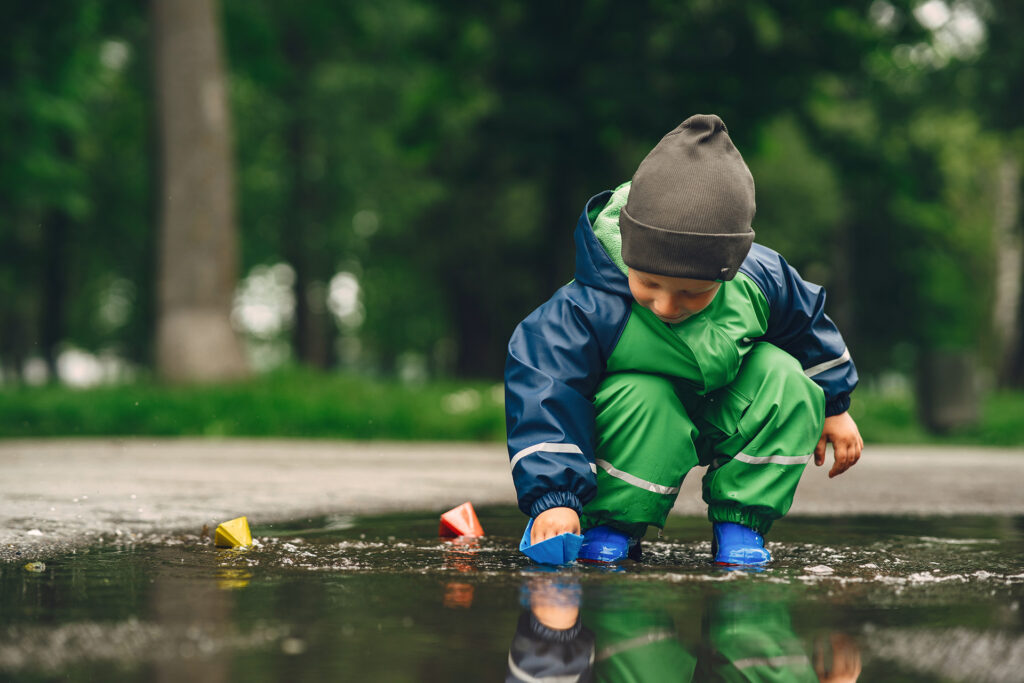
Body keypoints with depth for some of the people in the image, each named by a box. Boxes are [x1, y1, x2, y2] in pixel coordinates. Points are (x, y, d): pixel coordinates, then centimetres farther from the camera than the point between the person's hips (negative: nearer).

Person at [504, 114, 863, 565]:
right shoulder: (588, 310, -34)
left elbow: (808, 326, 1)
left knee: (784, 376, -22)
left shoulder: (759, 280, -22)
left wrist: (834, 407, 12)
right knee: (642, 400, -37)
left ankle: (741, 521, -12)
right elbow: (546, 400, -37)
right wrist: (554, 498, -47)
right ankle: (609, 526, -15)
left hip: (724, 419, 4)